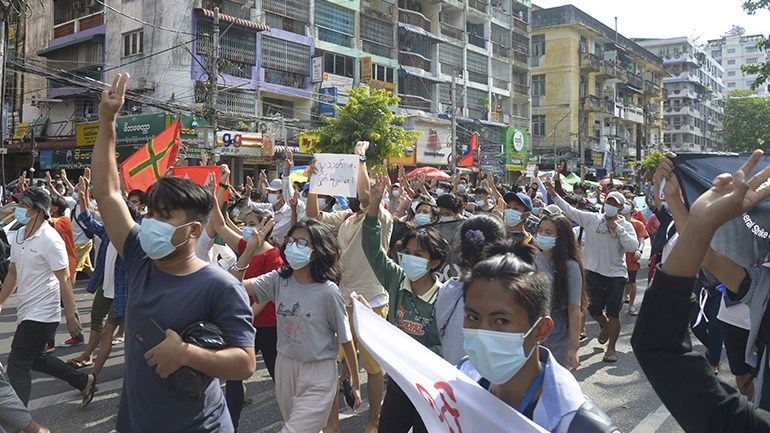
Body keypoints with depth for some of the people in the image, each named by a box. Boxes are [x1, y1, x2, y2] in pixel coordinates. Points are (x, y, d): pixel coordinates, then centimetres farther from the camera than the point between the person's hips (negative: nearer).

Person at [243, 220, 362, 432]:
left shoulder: (328, 291, -17)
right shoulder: (279, 280, -3)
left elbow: (346, 340, -10)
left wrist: (356, 385, -4)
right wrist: (249, 251, -22)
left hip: (317, 375, -5)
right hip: (285, 367, 6)